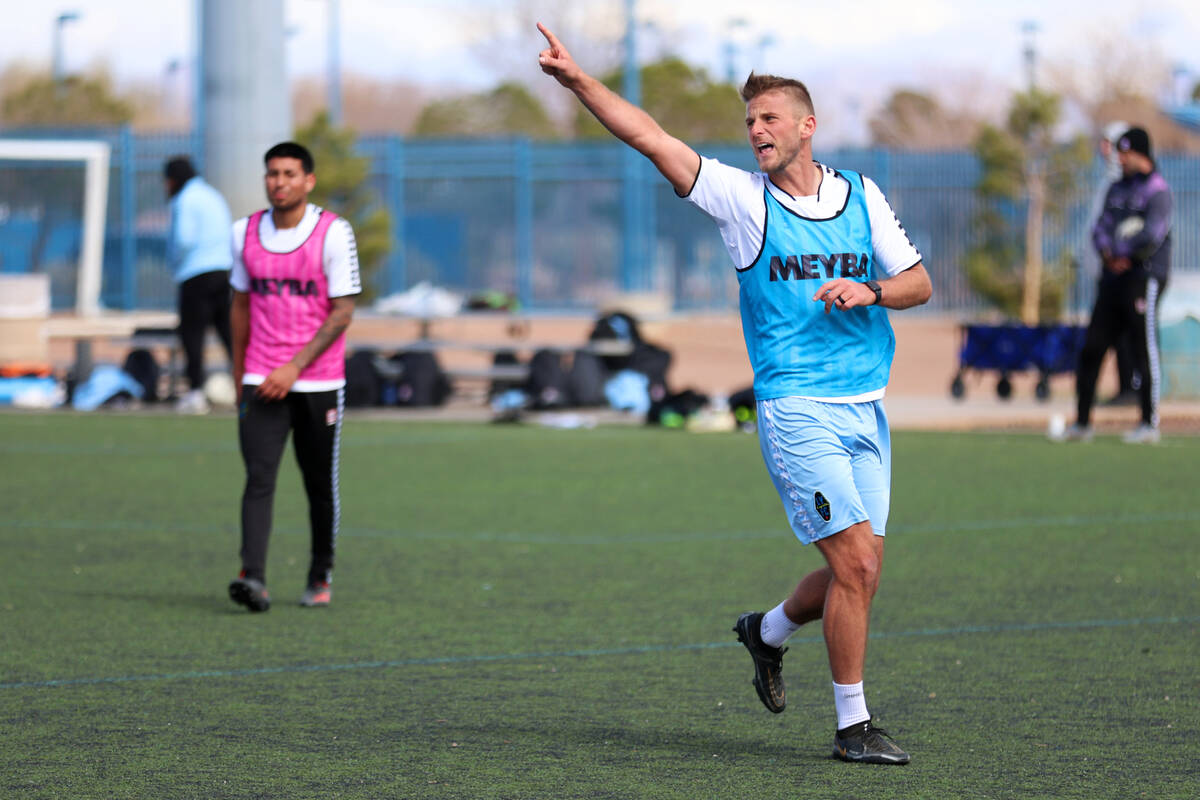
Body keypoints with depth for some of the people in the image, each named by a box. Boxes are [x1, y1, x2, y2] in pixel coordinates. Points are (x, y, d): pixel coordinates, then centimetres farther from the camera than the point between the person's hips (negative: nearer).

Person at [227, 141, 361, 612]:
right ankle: (253, 578, -22)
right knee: (258, 479, -13)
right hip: (261, 381, 2)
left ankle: (321, 576, 26)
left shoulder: (334, 233, -8)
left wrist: (294, 367, -16)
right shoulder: (245, 233, 5)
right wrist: (239, 374, 18)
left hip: (319, 383, -2)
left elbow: (342, 312, -9)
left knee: (321, 485, 8)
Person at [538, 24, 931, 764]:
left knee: (859, 573, 5)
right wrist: (578, 80, -15)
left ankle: (767, 634, 34)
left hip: (868, 407, 5)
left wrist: (870, 291, -9)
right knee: (855, 563, -13)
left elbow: (919, 281, 12)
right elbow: (650, 137, -7)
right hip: (797, 409, -5)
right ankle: (854, 725, -3)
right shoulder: (742, 198, -1)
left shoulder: (862, 196, 10)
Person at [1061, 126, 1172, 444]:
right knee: (1092, 347, 5)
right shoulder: (1117, 188, 18)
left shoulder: (1157, 190, -7)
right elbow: (1102, 227, 12)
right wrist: (1106, 251, -8)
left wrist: (1122, 254, -10)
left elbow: (1153, 235, -19)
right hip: (1113, 276, 8)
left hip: (1144, 275, -8)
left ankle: (1150, 424, -1)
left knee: (1145, 350, -7)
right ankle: (1082, 423, 11)